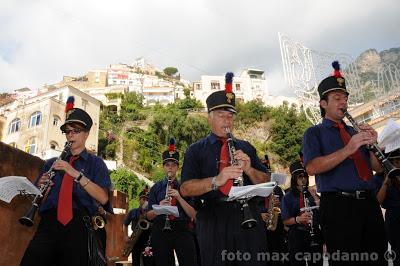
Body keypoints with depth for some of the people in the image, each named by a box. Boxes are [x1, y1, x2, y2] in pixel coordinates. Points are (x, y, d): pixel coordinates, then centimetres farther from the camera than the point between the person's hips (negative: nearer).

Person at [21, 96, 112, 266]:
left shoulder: (95, 163, 12)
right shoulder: (52, 164, 21)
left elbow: (103, 198, -4)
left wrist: (76, 174, -12)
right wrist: (43, 187, -4)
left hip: (78, 226, -1)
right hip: (49, 223, 2)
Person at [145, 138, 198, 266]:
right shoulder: (156, 188, 10)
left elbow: (193, 215, 0)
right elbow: (149, 216, 7)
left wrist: (179, 197, -13)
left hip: (182, 232, -1)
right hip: (160, 232, 1)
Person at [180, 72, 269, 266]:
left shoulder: (246, 147, 17)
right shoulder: (196, 150, 7)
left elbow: (266, 182, 12)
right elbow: (185, 189, -5)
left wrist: (249, 169, -9)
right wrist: (216, 180, -22)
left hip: (248, 217, 3)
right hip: (214, 220, -2)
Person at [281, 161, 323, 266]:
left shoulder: (312, 194, 11)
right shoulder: (288, 197, 2)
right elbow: (285, 221, -3)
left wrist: (315, 198, -10)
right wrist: (298, 219, -22)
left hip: (315, 234, 3)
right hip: (297, 235, -3)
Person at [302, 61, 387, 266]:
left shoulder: (355, 132, 22)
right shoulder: (315, 133, 5)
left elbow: (378, 168, 16)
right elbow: (312, 168, -13)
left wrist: (372, 143, -3)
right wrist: (349, 149, -19)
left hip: (369, 203, 6)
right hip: (338, 205, -5)